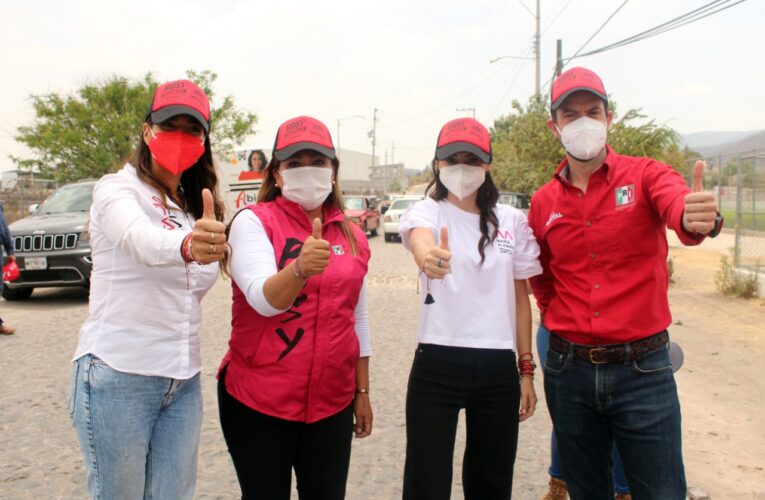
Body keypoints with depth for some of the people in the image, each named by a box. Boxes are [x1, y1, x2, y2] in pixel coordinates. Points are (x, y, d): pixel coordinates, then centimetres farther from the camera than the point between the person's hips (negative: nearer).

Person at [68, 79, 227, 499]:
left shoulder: (195, 206, 12)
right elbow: (140, 240, -33)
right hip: (119, 375, -6)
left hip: (183, 381, 6)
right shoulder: (117, 189, -9)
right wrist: (186, 246, -53)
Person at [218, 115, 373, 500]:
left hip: (333, 403, 4)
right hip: (258, 402, -3)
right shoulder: (252, 221, -7)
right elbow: (264, 300, -22)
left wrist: (362, 392, 13)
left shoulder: (351, 235, 6)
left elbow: (358, 319, 12)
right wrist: (300, 268, -41)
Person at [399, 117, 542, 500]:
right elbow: (419, 237, -29)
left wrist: (526, 368, 8)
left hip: (499, 367, 3)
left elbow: (520, 297, 11)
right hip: (437, 363, -3)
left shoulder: (512, 220, 6)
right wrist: (427, 254, -53)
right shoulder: (426, 211, -3)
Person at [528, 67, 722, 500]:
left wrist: (701, 218, -50)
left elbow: (678, 207, -30)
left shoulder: (644, 176, -5)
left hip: (643, 368, -3)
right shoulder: (544, 202, 4)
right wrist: (559, 315, 9)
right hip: (569, 370, 3)